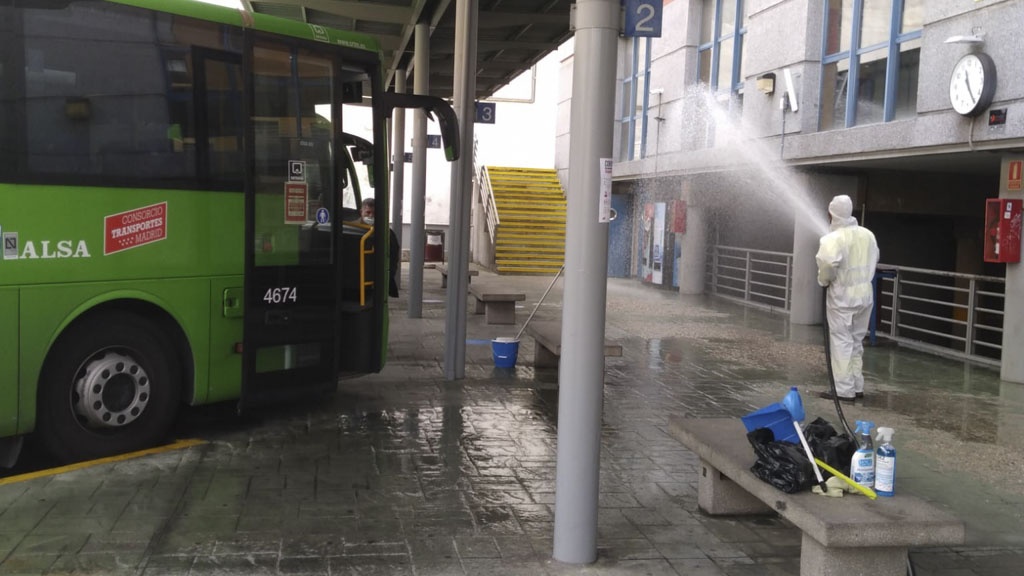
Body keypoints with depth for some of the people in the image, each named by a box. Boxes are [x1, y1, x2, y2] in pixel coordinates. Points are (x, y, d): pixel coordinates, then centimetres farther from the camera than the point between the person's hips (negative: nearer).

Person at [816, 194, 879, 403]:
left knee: (842, 342, -2)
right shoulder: (868, 234, 6)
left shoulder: (834, 237, -18)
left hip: (842, 295, -7)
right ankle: (857, 386, 22)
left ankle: (844, 390, -2)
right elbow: (874, 259, 18)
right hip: (865, 292, 7)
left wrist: (824, 280, -15)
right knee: (857, 341, 16)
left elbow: (828, 262, -33)